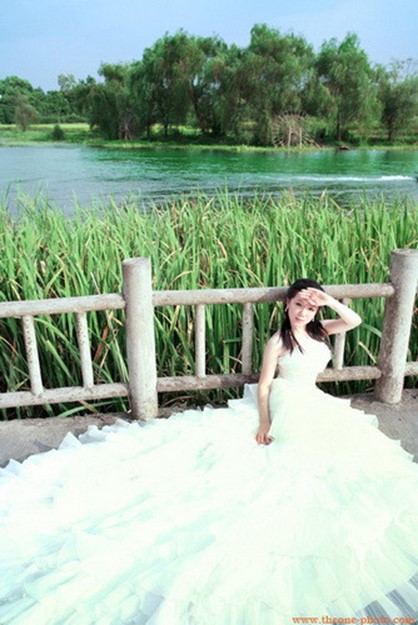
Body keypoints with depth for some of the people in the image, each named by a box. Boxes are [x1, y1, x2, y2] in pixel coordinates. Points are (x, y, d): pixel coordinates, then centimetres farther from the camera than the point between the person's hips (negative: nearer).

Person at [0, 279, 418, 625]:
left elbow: (355, 320, 4)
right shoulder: (278, 341, -13)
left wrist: (328, 299, -10)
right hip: (286, 409, -7)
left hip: (314, 410, 7)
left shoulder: (318, 331, 7)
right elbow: (264, 386, -13)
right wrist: (264, 424, -22)